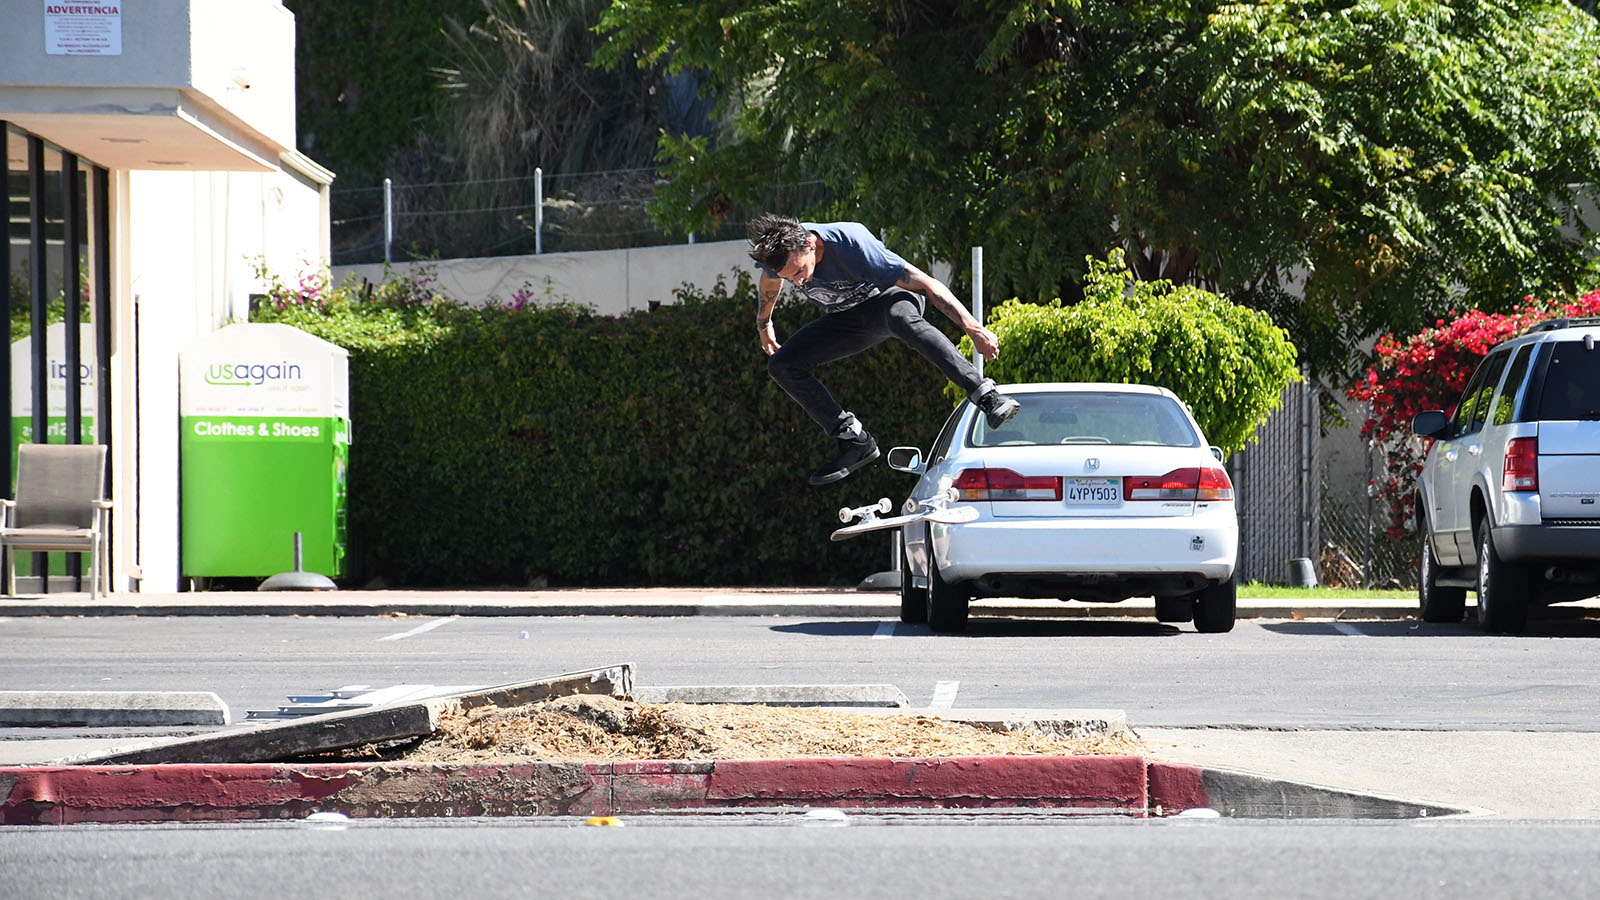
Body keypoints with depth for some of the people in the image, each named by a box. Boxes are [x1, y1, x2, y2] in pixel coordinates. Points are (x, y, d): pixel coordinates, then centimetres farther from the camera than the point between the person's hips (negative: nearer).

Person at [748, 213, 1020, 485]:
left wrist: (974, 329, -34)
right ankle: (854, 441, -7)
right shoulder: (779, 252, -23)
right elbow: (771, 280, 6)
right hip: (846, 317, 6)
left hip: (888, 296, -6)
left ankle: (988, 397, -49)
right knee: (782, 365, -11)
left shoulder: (854, 246, -37)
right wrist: (763, 323, 23)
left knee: (903, 319, -41)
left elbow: (927, 283, -33)